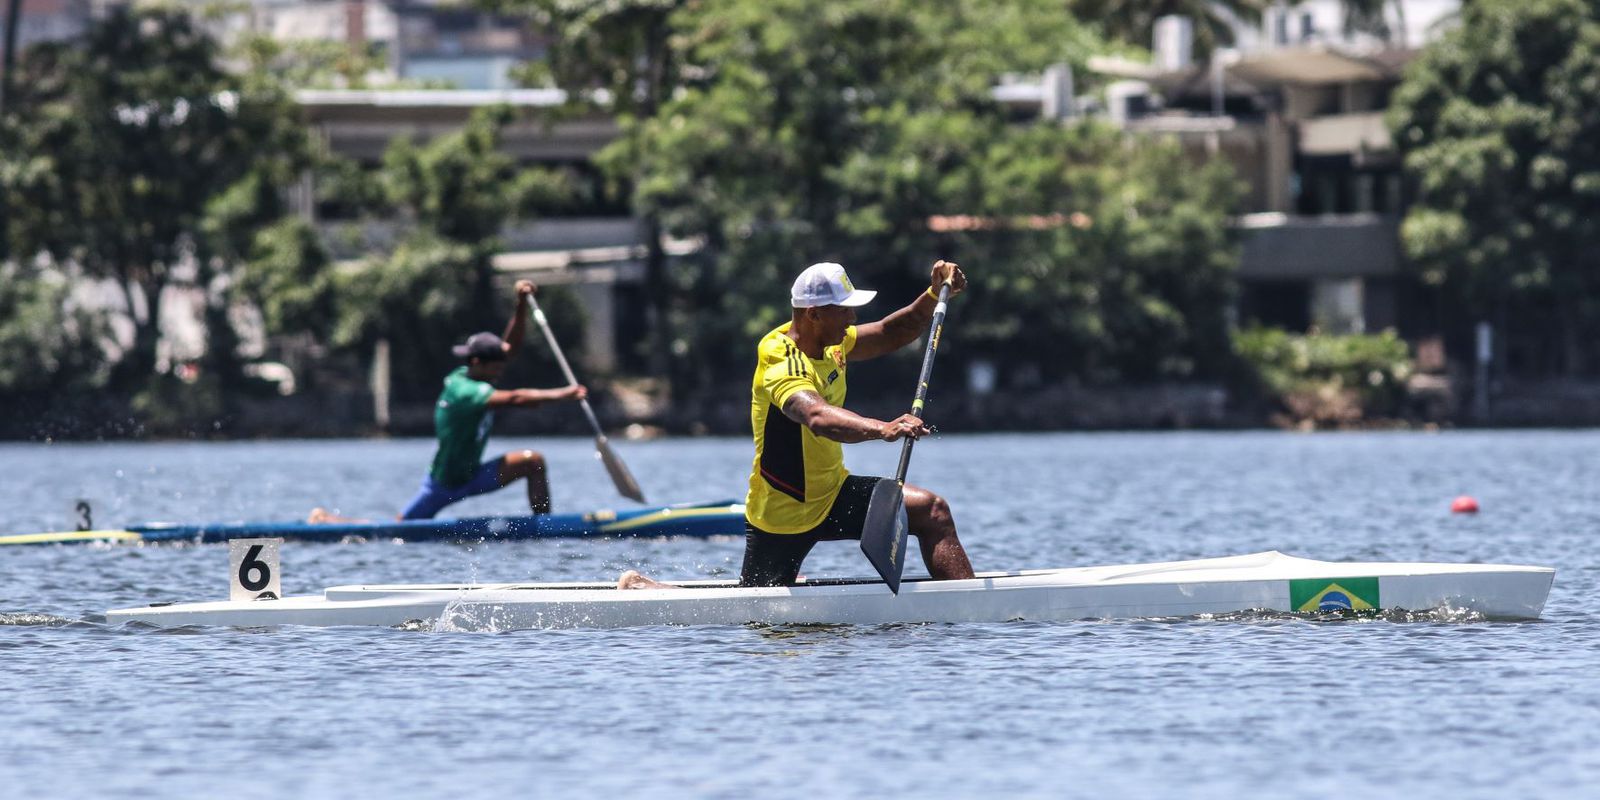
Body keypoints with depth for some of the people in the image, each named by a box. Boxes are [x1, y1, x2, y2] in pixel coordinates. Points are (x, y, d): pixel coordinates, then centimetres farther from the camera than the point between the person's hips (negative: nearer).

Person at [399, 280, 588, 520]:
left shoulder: (468, 376, -3)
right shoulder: (463, 391, -29)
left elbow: (511, 347, -3)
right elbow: (515, 399, -40)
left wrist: (521, 304, -14)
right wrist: (562, 394, -42)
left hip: (471, 476, 8)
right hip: (444, 483, -8)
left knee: (534, 462, -6)